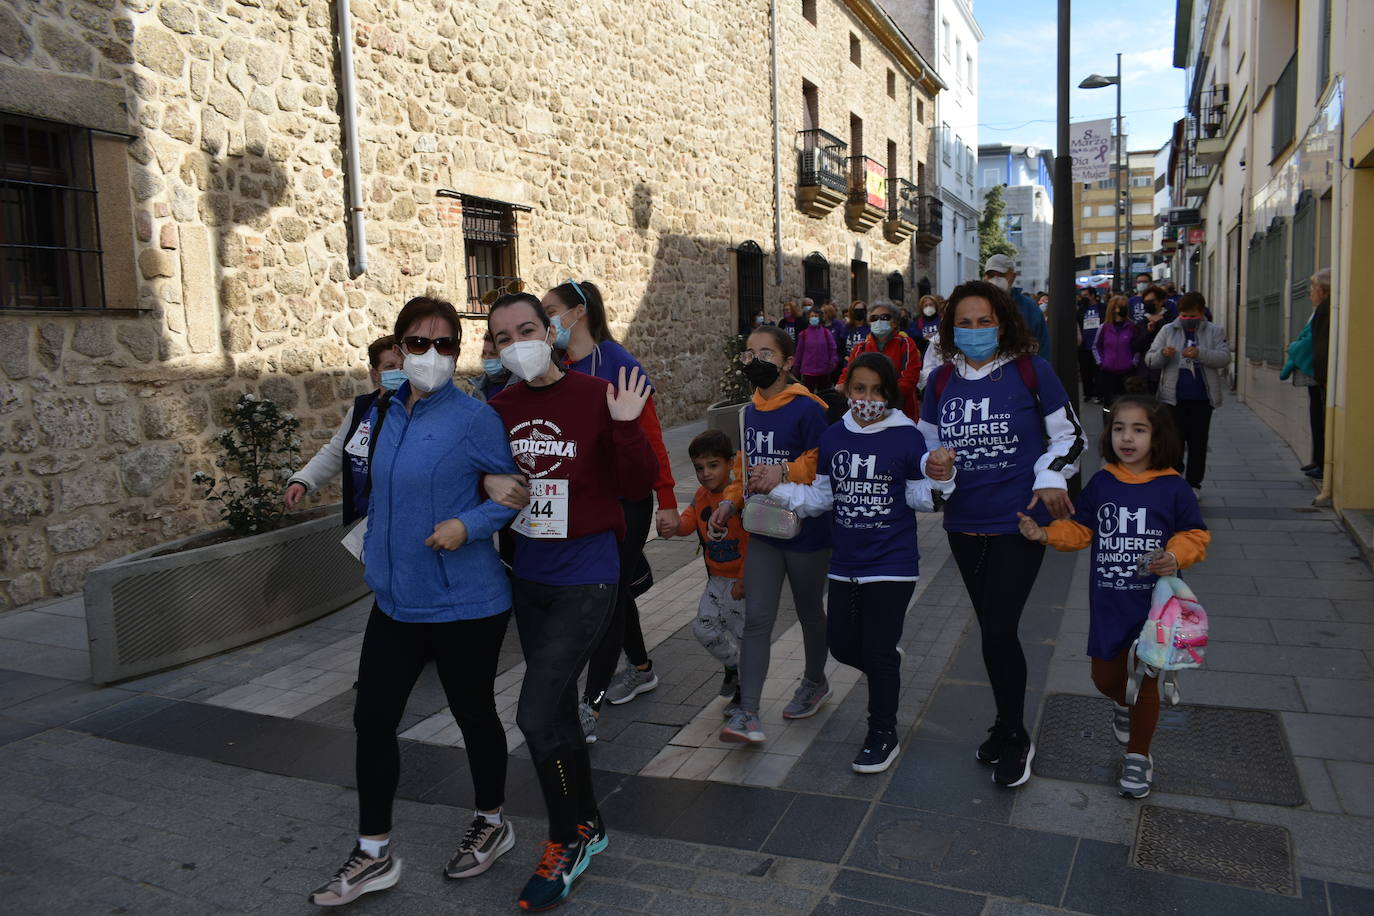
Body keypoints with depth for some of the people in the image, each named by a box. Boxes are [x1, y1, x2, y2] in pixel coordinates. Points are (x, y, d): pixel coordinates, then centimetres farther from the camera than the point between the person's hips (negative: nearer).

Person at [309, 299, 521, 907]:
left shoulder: (473, 418, -14)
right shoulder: (383, 415, 6)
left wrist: (468, 525, -23)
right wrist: (374, 554, 18)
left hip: (464, 604, -6)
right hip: (395, 601, 6)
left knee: (473, 715, 11)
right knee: (372, 719, 9)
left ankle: (492, 823, 37)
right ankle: (373, 853, 26)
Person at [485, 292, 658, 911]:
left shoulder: (597, 396, -13)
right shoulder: (498, 409, 2)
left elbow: (639, 485, -13)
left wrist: (627, 425, -26)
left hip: (586, 578, -6)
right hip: (527, 578, 6)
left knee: (535, 714, -11)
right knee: (558, 709, 17)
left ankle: (568, 838, 14)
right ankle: (587, 826, 38)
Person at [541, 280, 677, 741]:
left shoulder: (616, 363, -15)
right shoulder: (558, 369, 4)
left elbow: (650, 435, -14)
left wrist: (667, 499, -14)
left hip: (626, 499, -7)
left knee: (608, 592, -2)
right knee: (613, 587, 19)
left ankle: (589, 708, 4)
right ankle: (641, 669, 40)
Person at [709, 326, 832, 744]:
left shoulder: (807, 409, -15)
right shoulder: (751, 412, 6)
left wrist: (784, 473, -32)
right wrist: (730, 501, 3)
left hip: (806, 529, -5)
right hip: (763, 529, 5)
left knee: (808, 611, 15)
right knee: (756, 618, -1)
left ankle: (815, 681, 41)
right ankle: (747, 713, 1)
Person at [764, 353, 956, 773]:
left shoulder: (907, 437, -10)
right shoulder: (834, 437, 2)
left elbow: (920, 497, -5)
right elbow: (820, 498, 6)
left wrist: (938, 476, -25)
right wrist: (777, 488, -6)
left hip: (891, 565, -5)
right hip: (845, 565, 5)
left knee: (879, 654, 4)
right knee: (843, 647, 14)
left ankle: (883, 736, 24)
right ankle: (887, 670, 46)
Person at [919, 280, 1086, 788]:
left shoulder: (1031, 371, -6)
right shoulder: (941, 380, 5)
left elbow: (1070, 435, 2)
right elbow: (926, 443, 15)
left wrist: (1052, 477, -14)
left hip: (1019, 520, -4)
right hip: (964, 524, 4)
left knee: (998, 632, -9)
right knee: (993, 630, 15)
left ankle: (1014, 737, 14)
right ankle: (1007, 726, 35)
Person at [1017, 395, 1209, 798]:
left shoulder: (1173, 488, -8)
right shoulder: (1100, 484, 0)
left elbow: (1195, 534, -3)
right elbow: (1080, 530, 6)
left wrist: (1175, 556, -22)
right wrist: (1044, 534, -10)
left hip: (1154, 606, -3)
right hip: (1108, 606, 3)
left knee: (1144, 682, 6)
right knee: (1104, 678, 13)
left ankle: (1138, 756, 27)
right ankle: (1125, 705, 51)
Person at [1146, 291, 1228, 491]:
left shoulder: (1214, 332, 6)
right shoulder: (1167, 330, 7)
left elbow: (1224, 357, -8)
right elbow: (1149, 360, 3)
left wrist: (1200, 353, -24)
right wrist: (1163, 354, -20)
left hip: (1202, 398, 0)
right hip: (1174, 397, 0)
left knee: (1198, 443, 6)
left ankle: (1194, 483, 16)